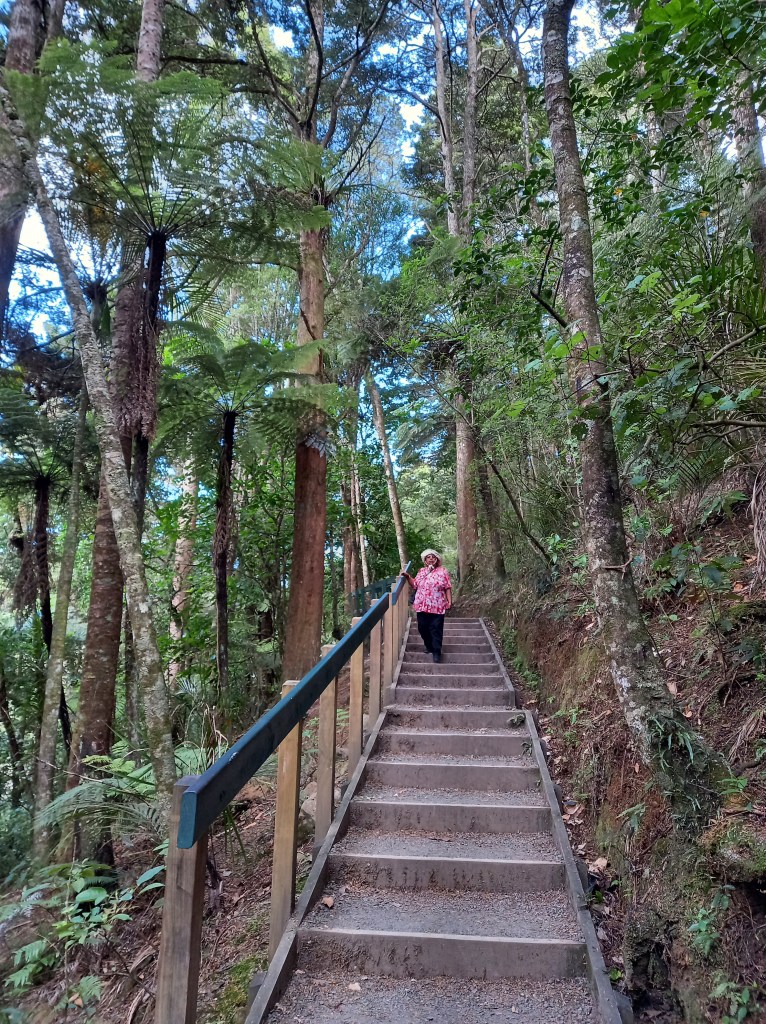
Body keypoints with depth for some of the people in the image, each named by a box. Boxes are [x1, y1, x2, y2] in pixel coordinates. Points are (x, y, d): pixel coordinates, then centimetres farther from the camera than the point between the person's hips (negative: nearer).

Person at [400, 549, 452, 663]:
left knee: (436, 629, -5)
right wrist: (408, 577, 5)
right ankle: (429, 647, 28)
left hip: (437, 607, -4)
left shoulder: (443, 571, 2)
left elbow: (447, 588, -1)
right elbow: (415, 585, 16)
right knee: (423, 628, 9)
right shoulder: (421, 571, 13)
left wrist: (449, 601, -8)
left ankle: (437, 651, 2)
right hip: (422, 606, 4)